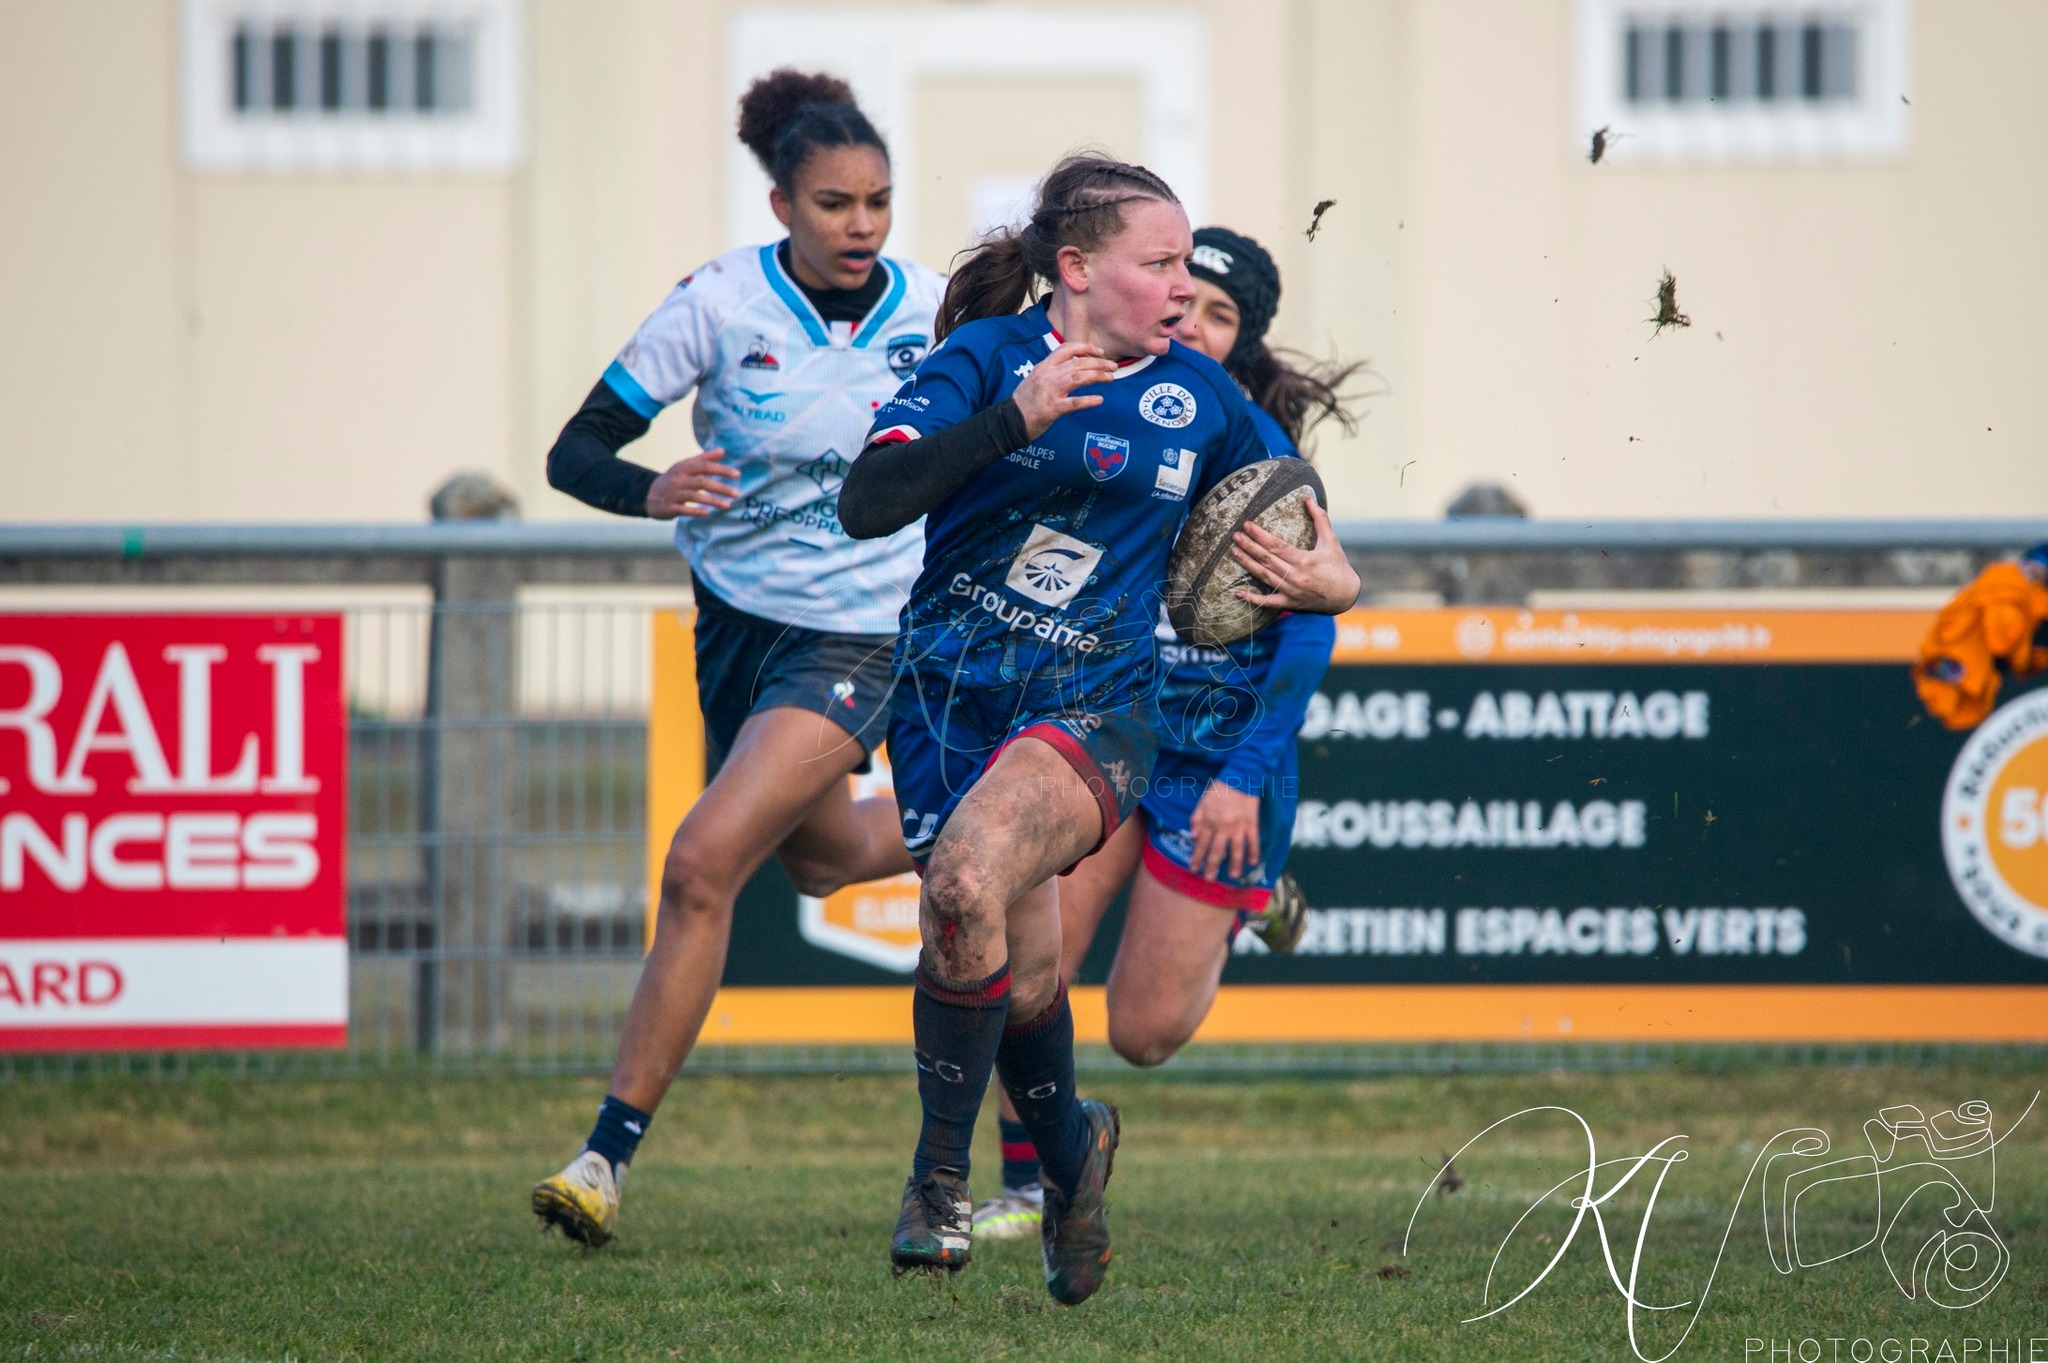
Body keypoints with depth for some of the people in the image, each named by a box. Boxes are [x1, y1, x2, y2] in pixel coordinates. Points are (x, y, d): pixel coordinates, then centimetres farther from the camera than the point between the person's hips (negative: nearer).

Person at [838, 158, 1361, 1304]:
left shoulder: (1201, 396, 4)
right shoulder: (989, 354, -5)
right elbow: (868, 503, -18)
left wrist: (1330, 577, 3)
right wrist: (1015, 418, -27)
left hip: (1093, 706, -1)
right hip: (950, 693, 1)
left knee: (970, 878, -30)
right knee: (1023, 981, 5)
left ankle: (943, 1174, -16)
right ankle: (1072, 1153, 38)